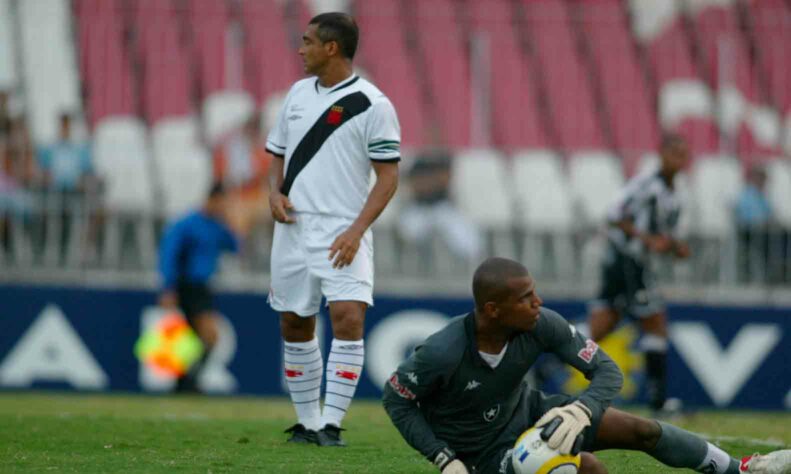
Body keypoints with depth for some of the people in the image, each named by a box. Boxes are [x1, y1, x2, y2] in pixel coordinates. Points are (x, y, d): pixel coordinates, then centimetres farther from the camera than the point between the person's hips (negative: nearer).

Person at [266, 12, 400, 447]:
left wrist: (356, 230, -18)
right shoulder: (298, 93, 11)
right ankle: (307, 422, 21)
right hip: (293, 229, 6)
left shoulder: (372, 104, -7)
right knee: (294, 325, 9)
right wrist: (275, 193, -1)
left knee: (348, 316, -19)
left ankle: (331, 424, -16)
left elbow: (388, 176, -8)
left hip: (341, 234, -6)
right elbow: (278, 155, 20)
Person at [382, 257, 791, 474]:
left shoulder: (542, 325, -21)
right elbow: (396, 399, -17)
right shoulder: (443, 353, -33)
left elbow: (607, 371, -15)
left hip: (527, 413, 5)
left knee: (642, 430, 0)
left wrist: (581, 411, -36)